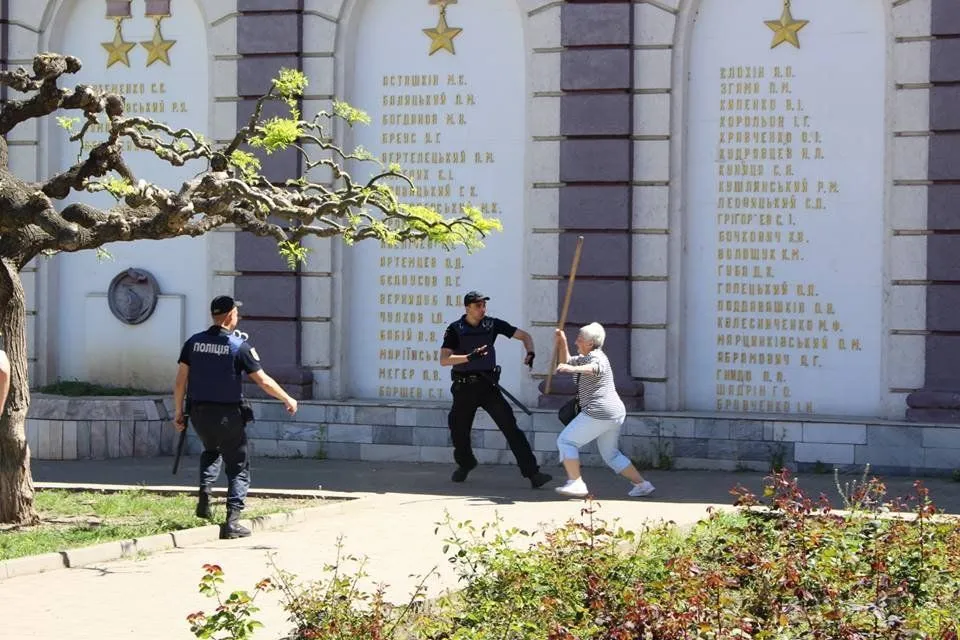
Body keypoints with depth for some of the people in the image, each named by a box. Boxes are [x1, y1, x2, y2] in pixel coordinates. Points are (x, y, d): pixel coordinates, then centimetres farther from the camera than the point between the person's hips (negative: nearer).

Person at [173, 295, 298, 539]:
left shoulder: (193, 343, 1)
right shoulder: (239, 346, -10)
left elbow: (180, 381, 2)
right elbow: (264, 381, -9)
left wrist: (179, 412, 13)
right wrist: (287, 399, 5)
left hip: (199, 413, 4)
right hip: (228, 415, -4)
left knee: (211, 451, 32)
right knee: (238, 468, 8)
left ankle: (204, 495, 11)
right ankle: (232, 521, -3)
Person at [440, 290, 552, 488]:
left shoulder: (492, 324, -1)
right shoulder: (455, 330, -6)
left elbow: (524, 336, 6)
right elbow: (444, 360, -19)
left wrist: (530, 353, -15)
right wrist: (469, 357, -33)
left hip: (488, 385, 0)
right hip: (464, 388, 0)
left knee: (510, 425, -12)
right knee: (458, 430, 10)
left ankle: (532, 473, -16)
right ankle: (465, 464, 42)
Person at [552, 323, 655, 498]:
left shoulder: (596, 356, -10)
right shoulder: (586, 358, 21)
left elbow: (595, 368, -35)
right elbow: (566, 361, 31)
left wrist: (573, 369, -52)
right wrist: (562, 342, 16)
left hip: (599, 413, -11)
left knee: (566, 441, -3)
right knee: (610, 454, 20)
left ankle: (576, 483, -12)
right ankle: (642, 484, 15)